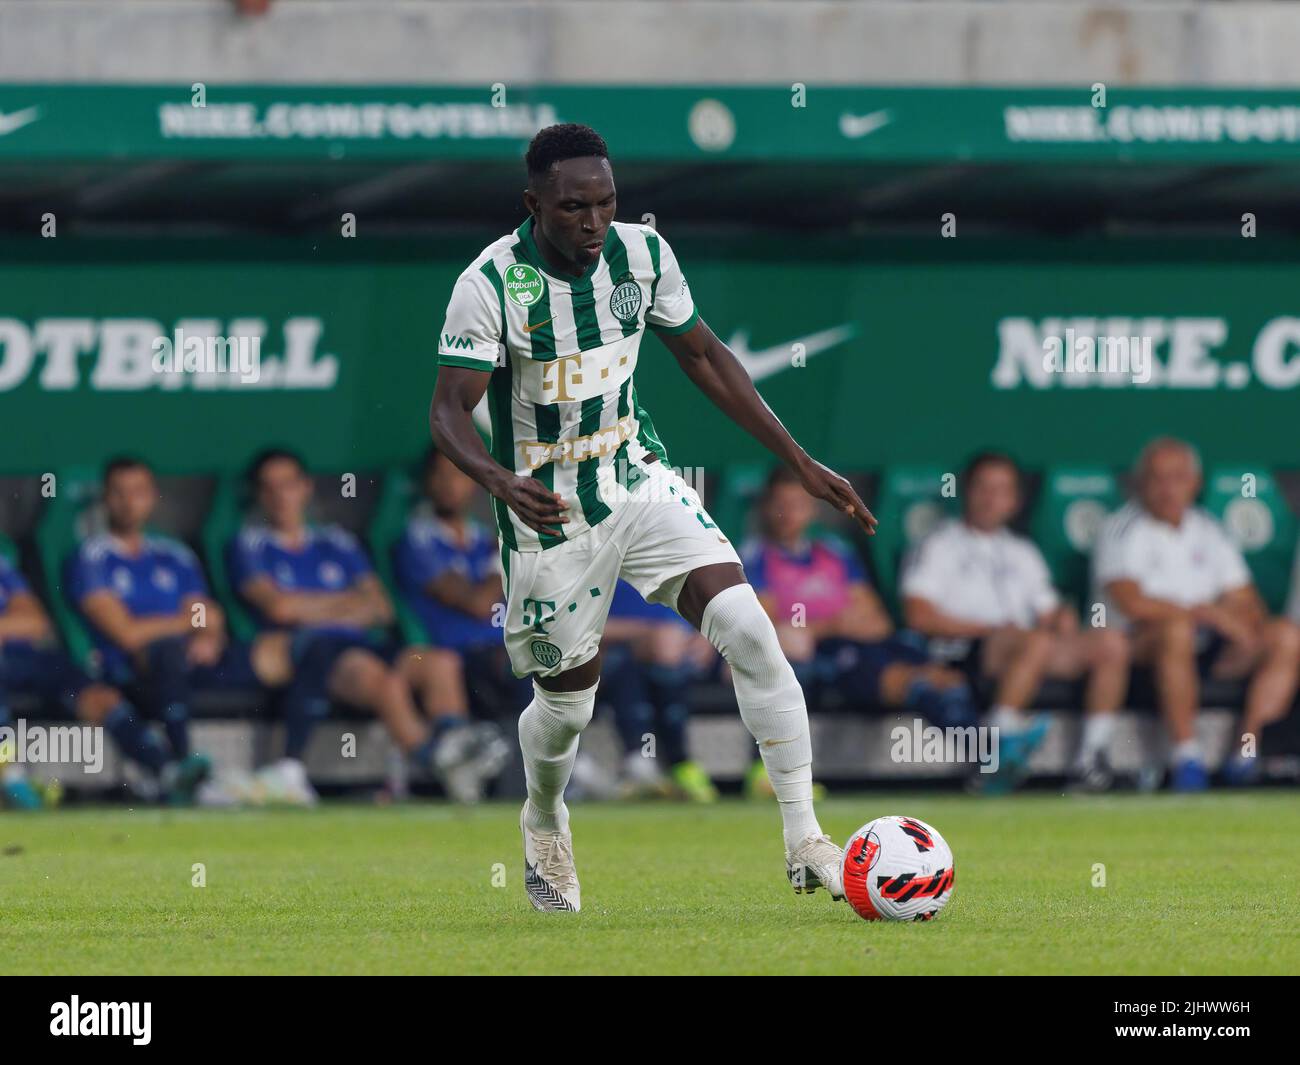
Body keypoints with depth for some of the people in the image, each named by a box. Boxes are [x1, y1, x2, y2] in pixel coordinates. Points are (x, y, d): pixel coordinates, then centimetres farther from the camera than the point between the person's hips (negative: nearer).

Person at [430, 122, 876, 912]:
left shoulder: (643, 254, -6)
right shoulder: (489, 284, -20)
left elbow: (703, 355, 8)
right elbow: (450, 409, -20)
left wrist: (801, 463, 6)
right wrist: (503, 483, -42)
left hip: (641, 479, 3)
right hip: (551, 512, -3)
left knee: (749, 629, -18)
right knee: (568, 700, 9)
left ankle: (804, 841, -15)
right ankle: (545, 825, 46)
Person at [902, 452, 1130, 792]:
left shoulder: (1023, 553, 31)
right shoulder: (939, 547, 10)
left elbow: (1048, 613, 26)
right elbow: (919, 615, -4)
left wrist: (1061, 617, 0)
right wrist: (989, 628, -8)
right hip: (961, 650, -6)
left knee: (1111, 642, -14)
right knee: (1036, 642, -37)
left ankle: (1092, 755, -21)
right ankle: (1002, 745, -40)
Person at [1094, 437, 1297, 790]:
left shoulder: (1208, 533, 16)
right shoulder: (1123, 530, -3)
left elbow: (1244, 603, 14)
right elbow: (1131, 603, -17)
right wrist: (1206, 613, -16)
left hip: (1208, 651, 6)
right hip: (1137, 647, -6)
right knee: (1177, 628, -39)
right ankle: (1185, 752, -39)